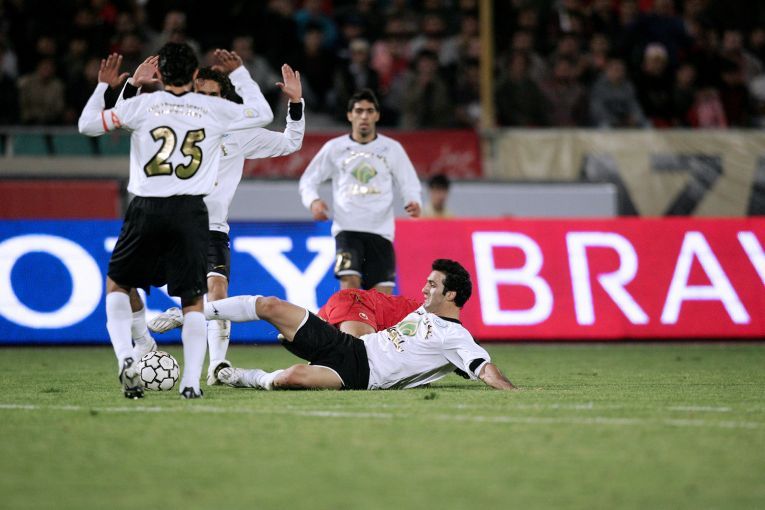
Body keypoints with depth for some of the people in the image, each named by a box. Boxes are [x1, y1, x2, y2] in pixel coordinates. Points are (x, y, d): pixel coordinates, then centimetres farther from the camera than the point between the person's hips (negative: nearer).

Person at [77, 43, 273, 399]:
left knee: (117, 286, 19)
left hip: (146, 209, 0)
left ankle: (125, 358, -2)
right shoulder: (214, 109, 6)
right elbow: (262, 116, 23)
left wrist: (102, 85, 23)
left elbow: (87, 124, 9)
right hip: (191, 212, 0)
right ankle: (191, 381, -4)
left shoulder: (142, 105, 3)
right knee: (193, 302, 10)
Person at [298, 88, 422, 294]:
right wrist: (313, 201, -8)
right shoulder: (334, 148, 7)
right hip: (347, 229, -1)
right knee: (349, 283, -23)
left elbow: (409, 185, 13)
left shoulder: (392, 149, 9)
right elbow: (308, 181, 14)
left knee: (383, 293, -8)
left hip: (381, 231, 1)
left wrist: (413, 202, -10)